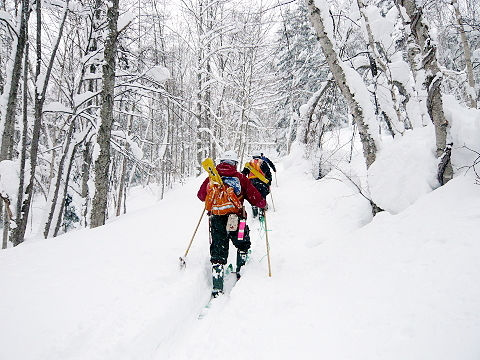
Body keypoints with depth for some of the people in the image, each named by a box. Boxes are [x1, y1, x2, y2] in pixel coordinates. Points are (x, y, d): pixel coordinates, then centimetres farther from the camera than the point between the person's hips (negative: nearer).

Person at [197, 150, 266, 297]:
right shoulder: (240, 178, -2)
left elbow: (201, 195, 16)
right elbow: (255, 198, -2)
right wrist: (263, 204, 20)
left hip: (216, 220, 2)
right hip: (236, 220, -1)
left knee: (218, 253, 8)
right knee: (243, 245, 27)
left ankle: (217, 289, 2)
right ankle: (241, 273, 34)